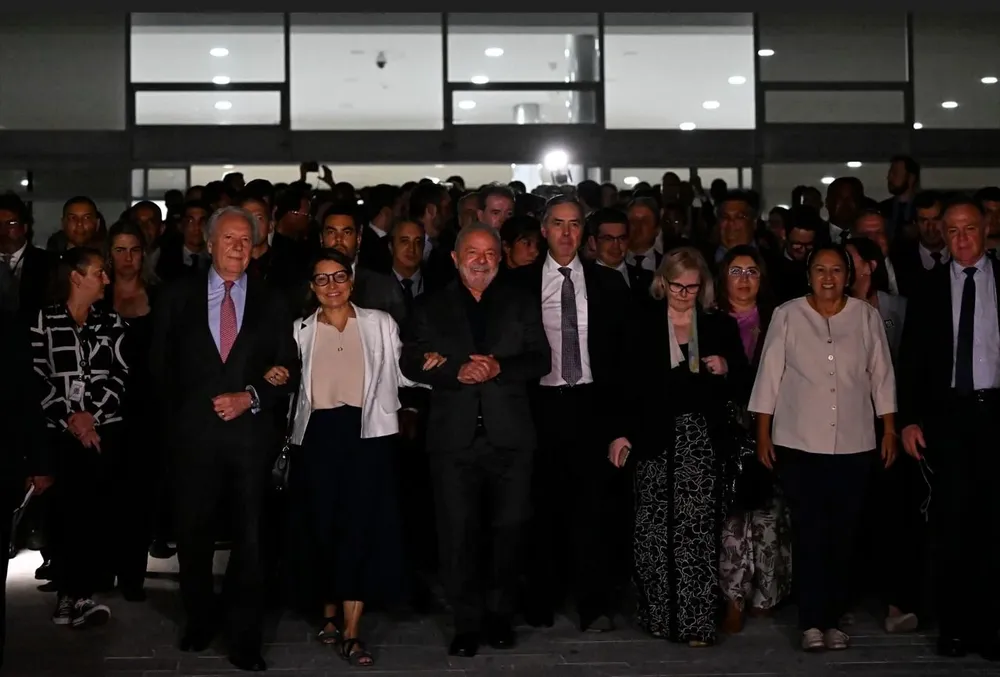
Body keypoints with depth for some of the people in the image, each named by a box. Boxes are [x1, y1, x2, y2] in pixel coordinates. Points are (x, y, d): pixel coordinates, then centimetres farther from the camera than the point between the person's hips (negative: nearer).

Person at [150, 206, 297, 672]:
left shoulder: (270, 304, 6)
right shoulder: (179, 297, 5)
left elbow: (287, 368, 5)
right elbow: (160, 363, 8)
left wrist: (249, 397, -9)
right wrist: (176, 412, 4)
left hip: (251, 432, 0)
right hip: (193, 431, 1)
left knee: (249, 537, 0)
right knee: (193, 532, 11)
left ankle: (245, 640, 8)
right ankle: (199, 621, 30)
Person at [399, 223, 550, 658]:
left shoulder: (520, 304, 10)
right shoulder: (431, 308, 9)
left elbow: (541, 360, 2)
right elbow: (411, 363, 1)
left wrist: (499, 368, -15)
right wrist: (457, 372, -15)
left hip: (509, 437, 1)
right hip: (454, 438, 0)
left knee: (508, 531, 7)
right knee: (459, 534, 2)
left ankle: (500, 616, 21)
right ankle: (468, 623, 11)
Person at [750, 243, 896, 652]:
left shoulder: (867, 317, 6)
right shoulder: (787, 315, 2)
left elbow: (881, 376, 10)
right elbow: (769, 375, 3)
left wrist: (890, 429, 6)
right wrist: (763, 434, 0)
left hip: (854, 445, 2)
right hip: (799, 443, -1)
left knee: (843, 534, 3)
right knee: (809, 533, -5)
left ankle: (833, 619, 12)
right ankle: (812, 622, 1)